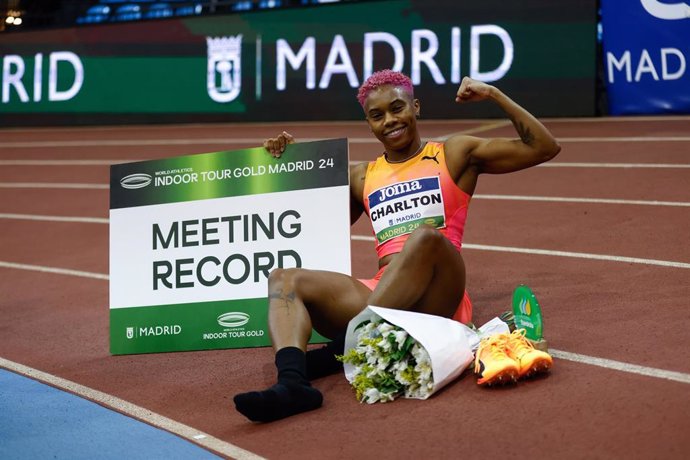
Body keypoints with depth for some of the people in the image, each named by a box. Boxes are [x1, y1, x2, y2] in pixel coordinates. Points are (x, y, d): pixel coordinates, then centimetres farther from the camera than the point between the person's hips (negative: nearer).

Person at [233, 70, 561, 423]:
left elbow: (544, 148, 10)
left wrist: (494, 95, 4)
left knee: (425, 235, -35)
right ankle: (291, 383, -46)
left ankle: (348, 344, -36)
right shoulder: (363, 177, 23)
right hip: (380, 298, 4)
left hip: (436, 299, -3)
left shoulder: (454, 155, 14)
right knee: (284, 279, -18)